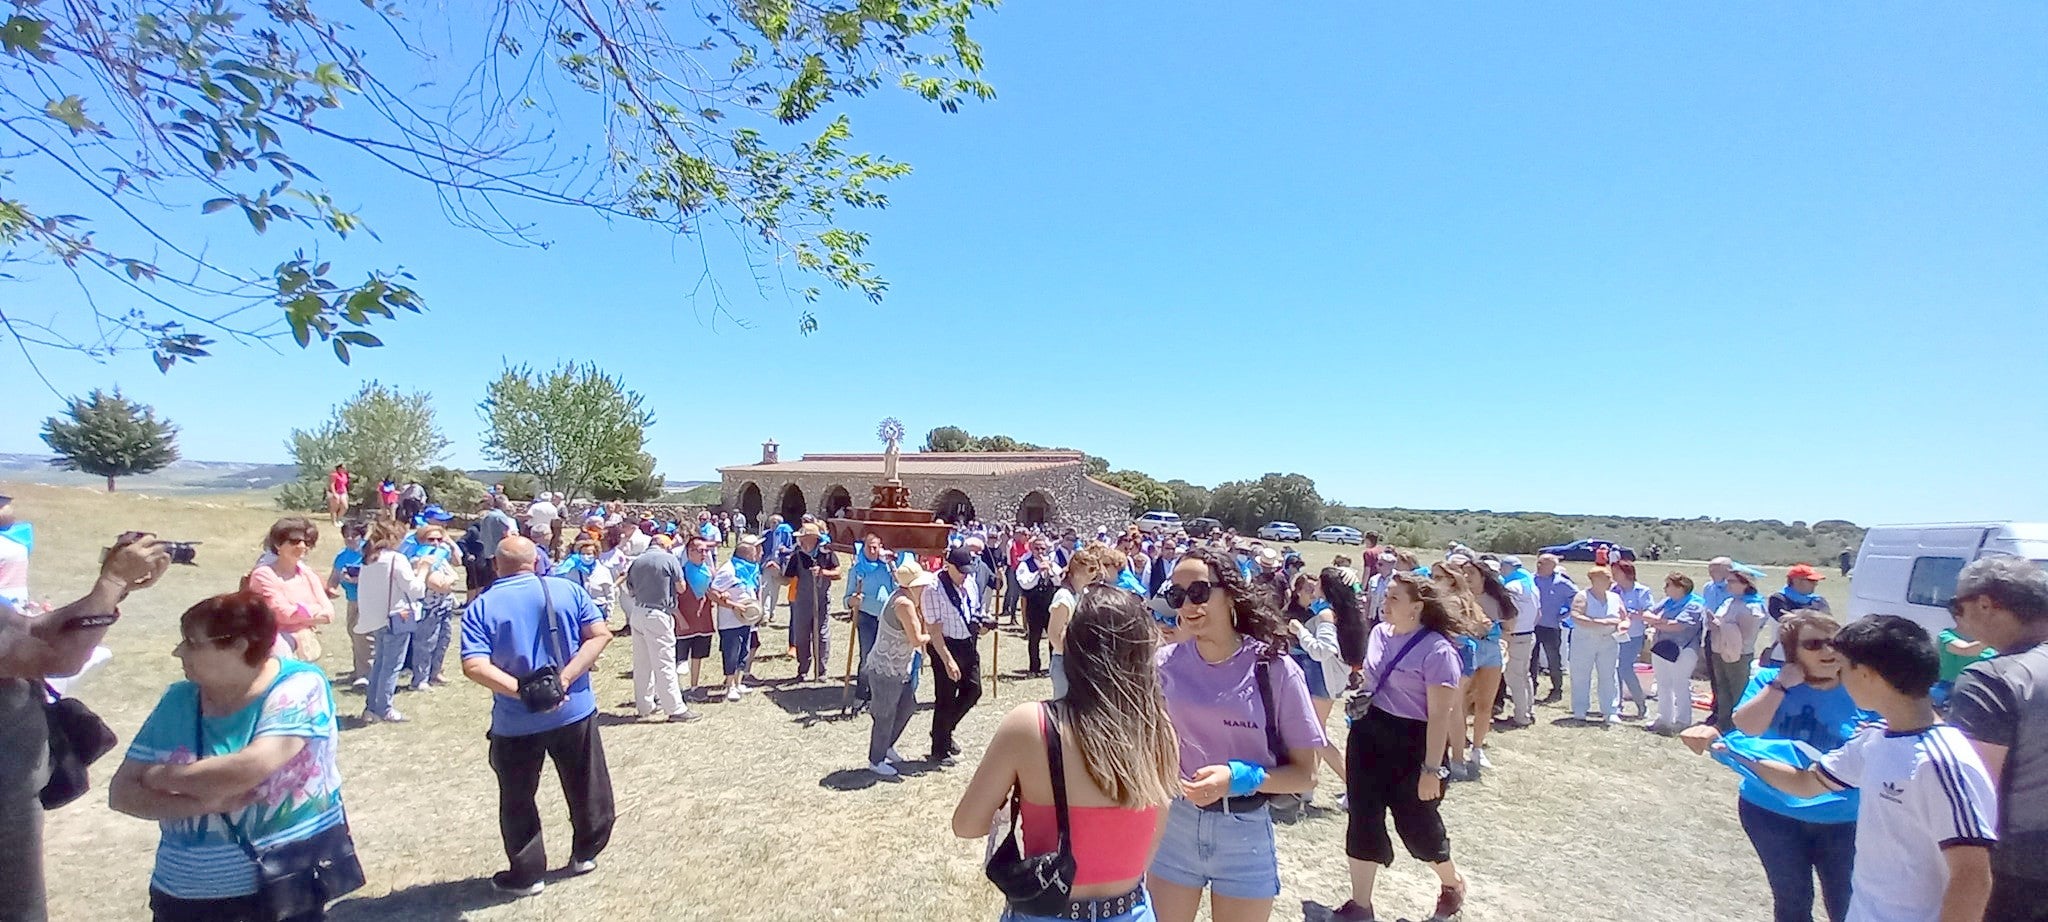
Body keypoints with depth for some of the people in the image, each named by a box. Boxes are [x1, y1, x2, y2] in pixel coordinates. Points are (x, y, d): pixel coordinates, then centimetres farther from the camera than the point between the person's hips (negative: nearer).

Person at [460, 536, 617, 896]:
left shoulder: (480, 607, -6)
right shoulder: (568, 590, -4)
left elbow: (474, 666, -18)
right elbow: (600, 635, -11)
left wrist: (522, 691, -19)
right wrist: (565, 679, -15)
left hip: (515, 722, -1)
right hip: (575, 710, 1)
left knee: (517, 798, 18)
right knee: (587, 787, 19)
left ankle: (526, 874, 28)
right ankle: (586, 853, 34)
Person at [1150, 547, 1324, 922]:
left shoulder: (1273, 667, -14)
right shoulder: (1165, 664, -7)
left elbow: (1305, 774, -9)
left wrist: (1239, 778, -24)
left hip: (1246, 833, -2)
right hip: (1173, 825, 2)